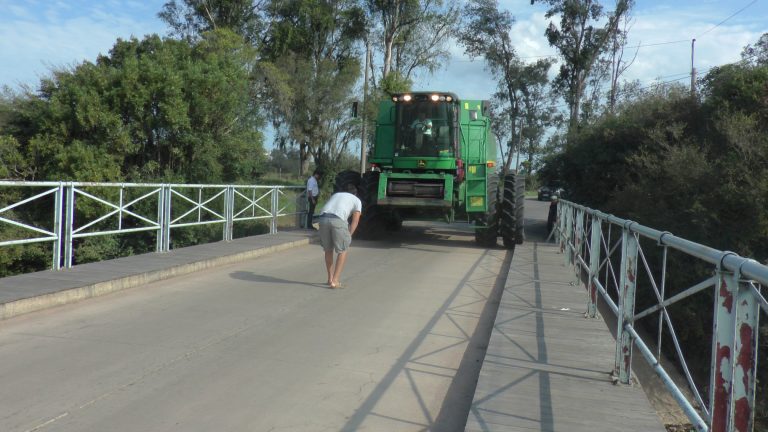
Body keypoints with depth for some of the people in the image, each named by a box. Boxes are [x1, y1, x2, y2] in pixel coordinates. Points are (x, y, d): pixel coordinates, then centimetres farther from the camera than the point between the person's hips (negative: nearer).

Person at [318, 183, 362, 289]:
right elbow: (355, 221, 13)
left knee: (328, 250, 21)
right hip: (338, 220, -4)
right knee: (342, 251, 13)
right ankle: (334, 281, 7)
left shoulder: (335, 195, 38)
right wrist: (348, 237, 12)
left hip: (323, 218, 4)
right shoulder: (357, 200, 25)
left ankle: (330, 278, 31)